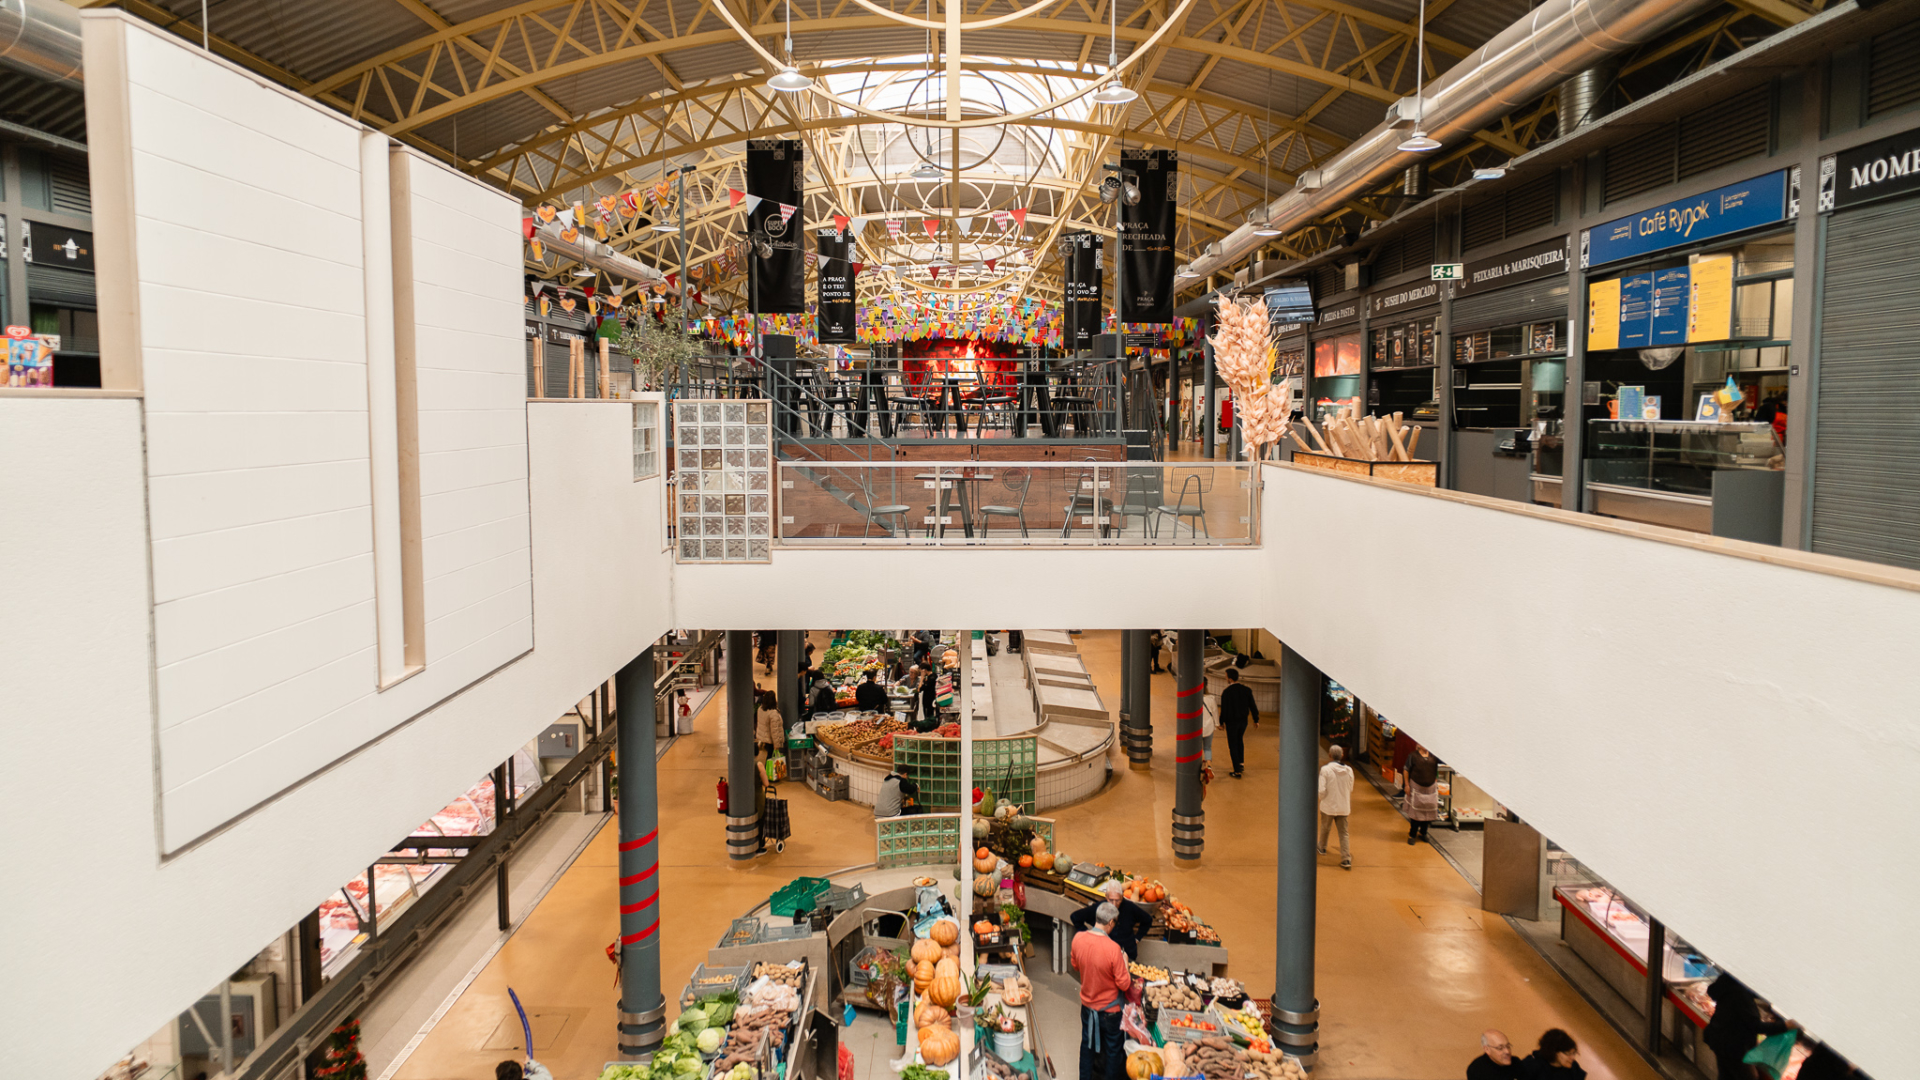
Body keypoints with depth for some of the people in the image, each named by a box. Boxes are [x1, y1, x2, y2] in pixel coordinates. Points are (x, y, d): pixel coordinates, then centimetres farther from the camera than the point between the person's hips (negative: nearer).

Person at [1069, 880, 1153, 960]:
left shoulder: (1130, 907, -8)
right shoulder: (1098, 907, -12)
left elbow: (1148, 920, 11)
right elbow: (1075, 917, 2)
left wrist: (1137, 938, 6)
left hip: (1128, 955, 1)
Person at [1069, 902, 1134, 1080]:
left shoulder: (1078, 939, -15)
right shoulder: (1113, 949, -30)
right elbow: (1124, 984, -20)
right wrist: (1124, 962, -6)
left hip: (1087, 1004, 5)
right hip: (1109, 1009, -5)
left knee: (1087, 1044, 24)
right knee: (1113, 1048, 17)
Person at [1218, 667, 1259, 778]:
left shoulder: (1226, 692, -20)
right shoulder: (1246, 689, -7)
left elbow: (1224, 709, -16)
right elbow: (1252, 706, -2)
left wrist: (1221, 723, 0)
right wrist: (1256, 720, 9)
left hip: (1231, 722, -4)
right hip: (1244, 720, 5)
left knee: (1233, 745, 7)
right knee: (1239, 740, 29)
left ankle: (1237, 771, 9)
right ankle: (1241, 763, 27)